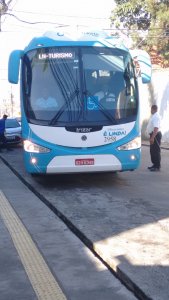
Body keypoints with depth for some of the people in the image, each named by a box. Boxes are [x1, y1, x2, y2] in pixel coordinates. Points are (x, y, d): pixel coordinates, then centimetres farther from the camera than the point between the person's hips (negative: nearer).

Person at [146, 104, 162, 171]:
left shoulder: (156, 117, -20)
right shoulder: (154, 116, 13)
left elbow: (156, 128, -28)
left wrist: (152, 137, -32)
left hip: (155, 135, -11)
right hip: (153, 135, 11)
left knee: (156, 151, -6)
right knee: (152, 150, 17)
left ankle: (157, 166, -1)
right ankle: (155, 164, 26)